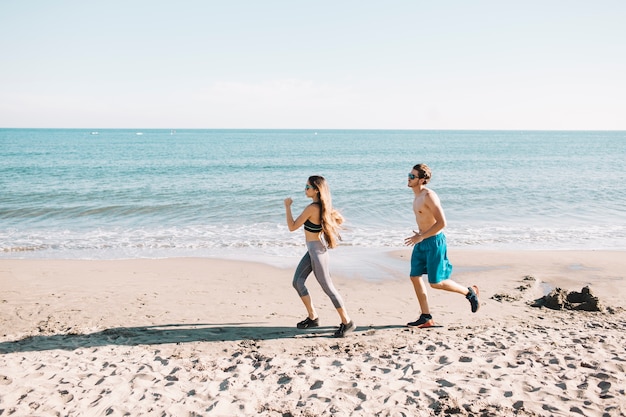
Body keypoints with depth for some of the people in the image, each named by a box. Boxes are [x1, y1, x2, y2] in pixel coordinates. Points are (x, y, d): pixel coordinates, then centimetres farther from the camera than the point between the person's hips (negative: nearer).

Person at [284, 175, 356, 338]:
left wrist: (287, 206, -10)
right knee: (297, 282, 12)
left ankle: (347, 322, 6)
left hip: (316, 250, -10)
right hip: (313, 249, 10)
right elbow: (340, 219, 15)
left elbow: (292, 227, -19)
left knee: (327, 286, -3)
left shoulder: (312, 208, -23)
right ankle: (313, 317, 22)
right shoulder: (323, 205, 4)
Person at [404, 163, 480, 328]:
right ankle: (426, 318, 15)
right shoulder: (418, 196, 9)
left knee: (436, 283, -1)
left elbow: (442, 223, -25)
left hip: (434, 242, -9)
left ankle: (470, 292, 22)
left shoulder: (429, 196, -20)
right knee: (415, 277, 6)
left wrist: (421, 237, -21)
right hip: (421, 243, 9)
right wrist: (420, 234, 16)